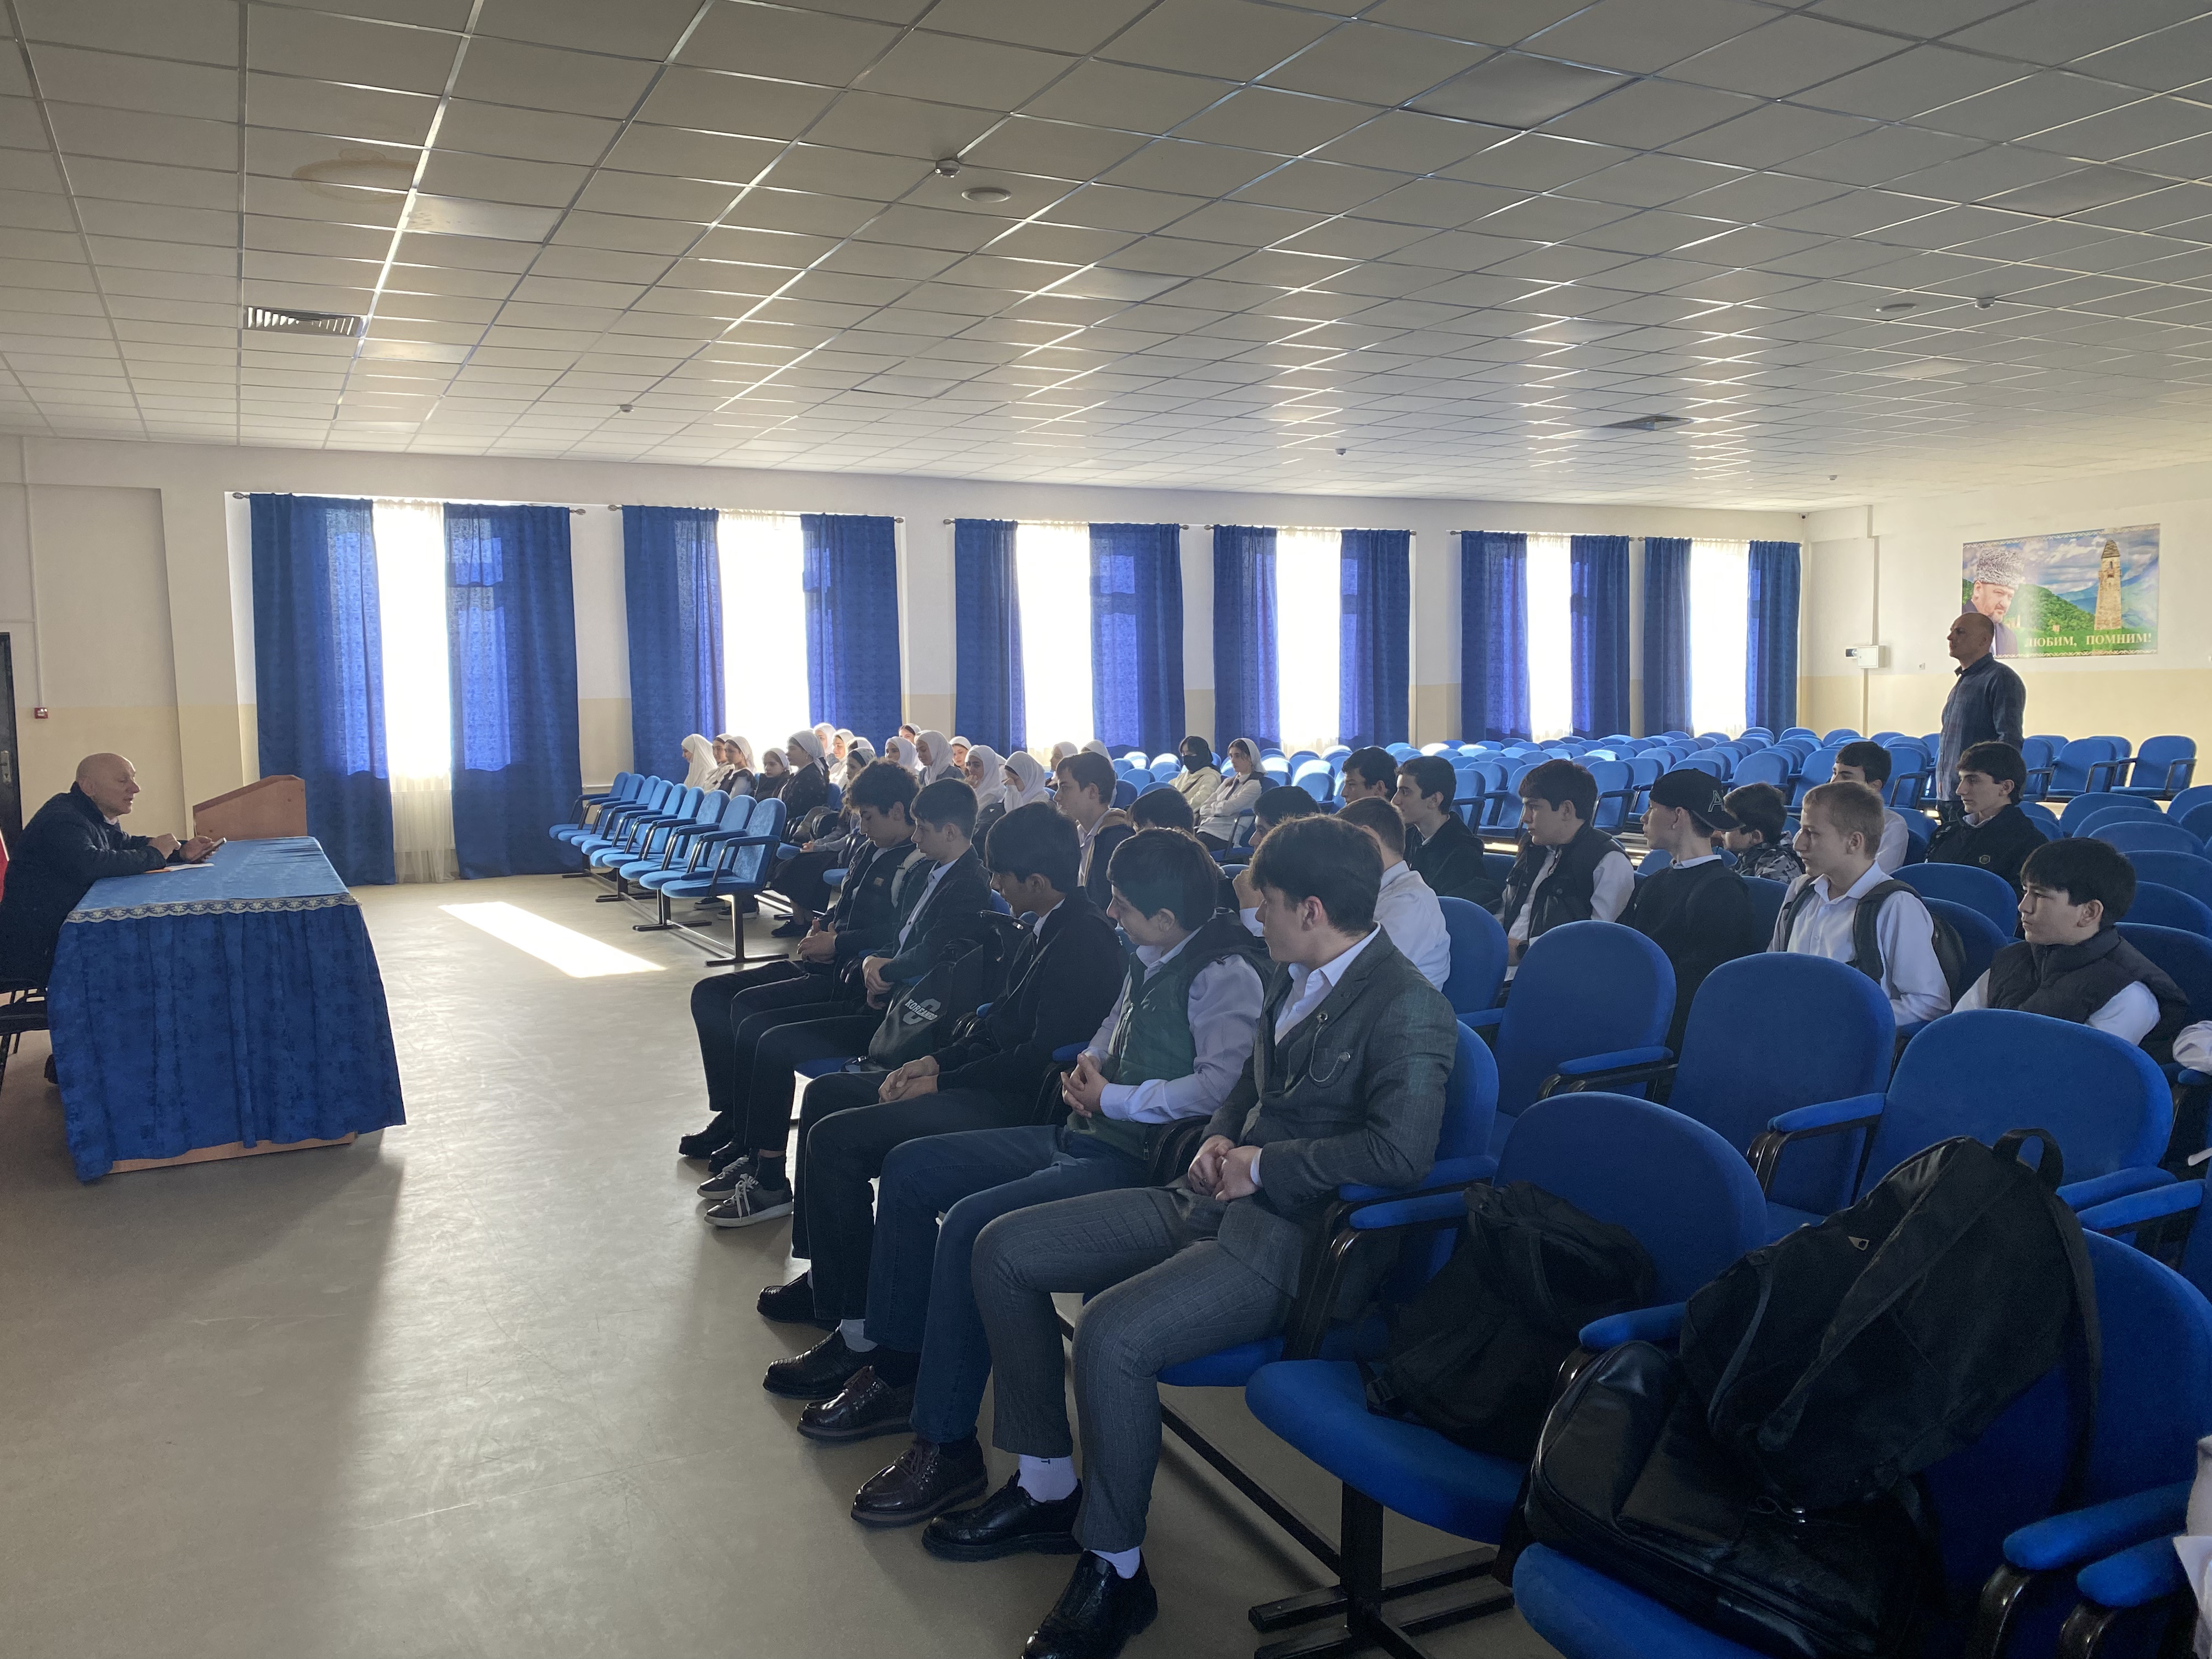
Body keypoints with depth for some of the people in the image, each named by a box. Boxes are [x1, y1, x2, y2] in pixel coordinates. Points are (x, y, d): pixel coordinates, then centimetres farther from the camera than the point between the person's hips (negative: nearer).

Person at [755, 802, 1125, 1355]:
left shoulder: (1086, 938, -20)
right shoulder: (1046, 927, 11)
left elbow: (1044, 1055, -23)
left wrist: (942, 1083, -15)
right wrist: (935, 1061, 4)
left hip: (1018, 1103, -11)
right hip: (988, 1077, 11)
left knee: (838, 1137, -19)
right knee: (826, 1092, 14)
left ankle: (856, 1329, -10)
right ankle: (824, 1275, 21)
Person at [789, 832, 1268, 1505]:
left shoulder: (1227, 974, -17)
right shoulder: (1151, 960, 10)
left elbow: (1222, 1083, -31)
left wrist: (1112, 1098, -18)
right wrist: (1089, 1068, 3)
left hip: (1139, 1162, -10)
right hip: (1082, 1138, 10)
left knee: (971, 1223, -27)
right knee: (910, 1168, 9)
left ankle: (947, 1446, -11)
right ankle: (896, 1375, 18)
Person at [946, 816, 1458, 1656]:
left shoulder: (1409, 1009, -16)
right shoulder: (1292, 978, 10)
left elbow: (1401, 1153, -27)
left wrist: (1264, 1165, -17)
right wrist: (1219, 1140, 4)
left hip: (1288, 1238, -9)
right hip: (1212, 1202, 10)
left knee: (1111, 1333, -31)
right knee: (1004, 1249, 3)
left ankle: (1115, 1567, -6)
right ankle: (1048, 1486, 16)